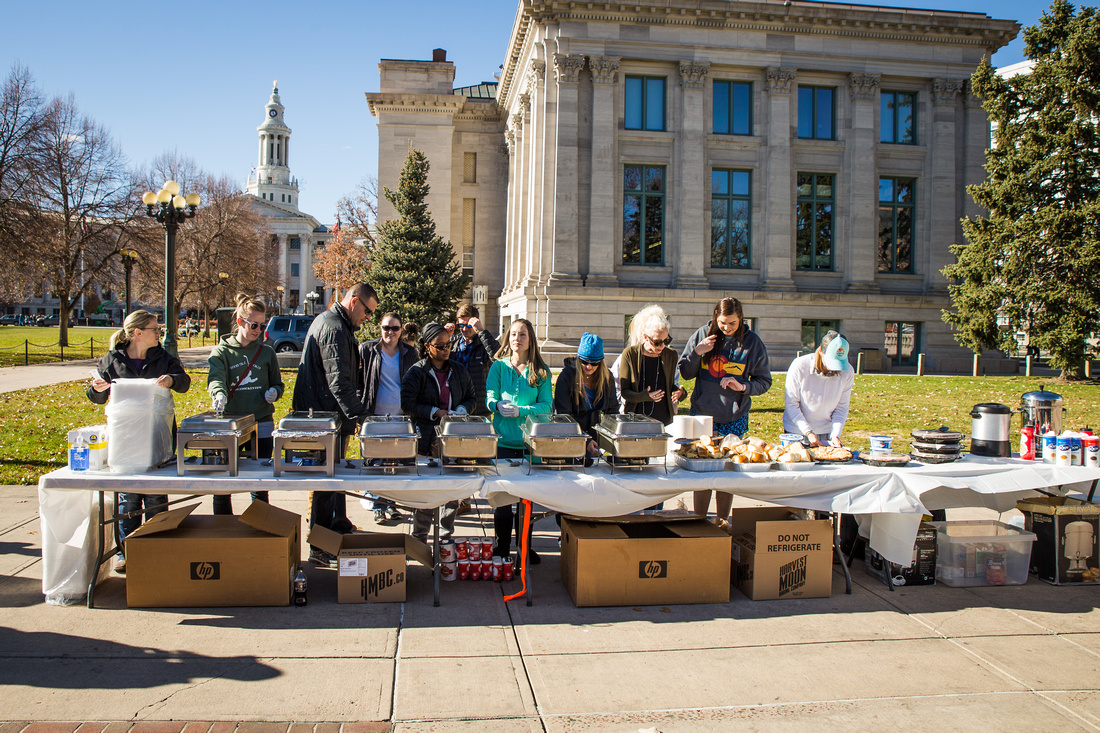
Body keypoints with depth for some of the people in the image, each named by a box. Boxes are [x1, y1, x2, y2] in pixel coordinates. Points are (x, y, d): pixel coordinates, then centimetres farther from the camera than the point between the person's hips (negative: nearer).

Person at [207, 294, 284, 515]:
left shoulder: (267, 353, 9)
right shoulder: (221, 351, 3)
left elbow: (278, 384, 17)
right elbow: (215, 378, -15)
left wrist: (274, 392, -7)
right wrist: (219, 393, -37)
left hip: (262, 424, 1)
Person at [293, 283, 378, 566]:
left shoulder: (327, 321, 15)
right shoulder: (334, 329, -19)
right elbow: (339, 380, -27)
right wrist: (360, 415, -29)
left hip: (321, 413, 11)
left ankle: (338, 524, 38)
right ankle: (320, 549, 1)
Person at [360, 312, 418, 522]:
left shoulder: (409, 353, 9)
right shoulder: (367, 349, 3)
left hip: (401, 416, 2)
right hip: (376, 415, -1)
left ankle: (390, 503, 17)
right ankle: (378, 506, 9)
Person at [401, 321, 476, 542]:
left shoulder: (458, 371, 12)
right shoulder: (417, 372, -1)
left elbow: (471, 398, 19)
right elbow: (407, 403, -7)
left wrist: (461, 410, -2)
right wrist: (435, 412, -14)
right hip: (427, 438, -4)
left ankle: (446, 535, 20)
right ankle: (419, 538, 11)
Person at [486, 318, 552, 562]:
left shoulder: (541, 371, 5)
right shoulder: (499, 366, 5)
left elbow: (547, 405, -3)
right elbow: (490, 398, -2)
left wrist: (520, 411, -17)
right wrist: (498, 406, -25)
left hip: (531, 441, 0)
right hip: (504, 439, 0)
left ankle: (525, 547, 20)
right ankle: (502, 546, 16)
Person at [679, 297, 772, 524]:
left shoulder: (752, 342, -2)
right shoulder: (703, 335, 0)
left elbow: (764, 381, 4)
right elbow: (685, 372, 6)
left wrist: (743, 386, -14)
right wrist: (697, 352, -11)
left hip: (734, 418, 0)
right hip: (702, 413, 0)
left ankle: (723, 521, 19)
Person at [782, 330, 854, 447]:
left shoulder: (847, 372, -10)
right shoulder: (800, 366, -18)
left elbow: (841, 408, -2)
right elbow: (791, 404, -14)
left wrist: (835, 435, -14)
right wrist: (808, 432, -20)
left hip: (826, 433, 2)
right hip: (796, 432, -2)